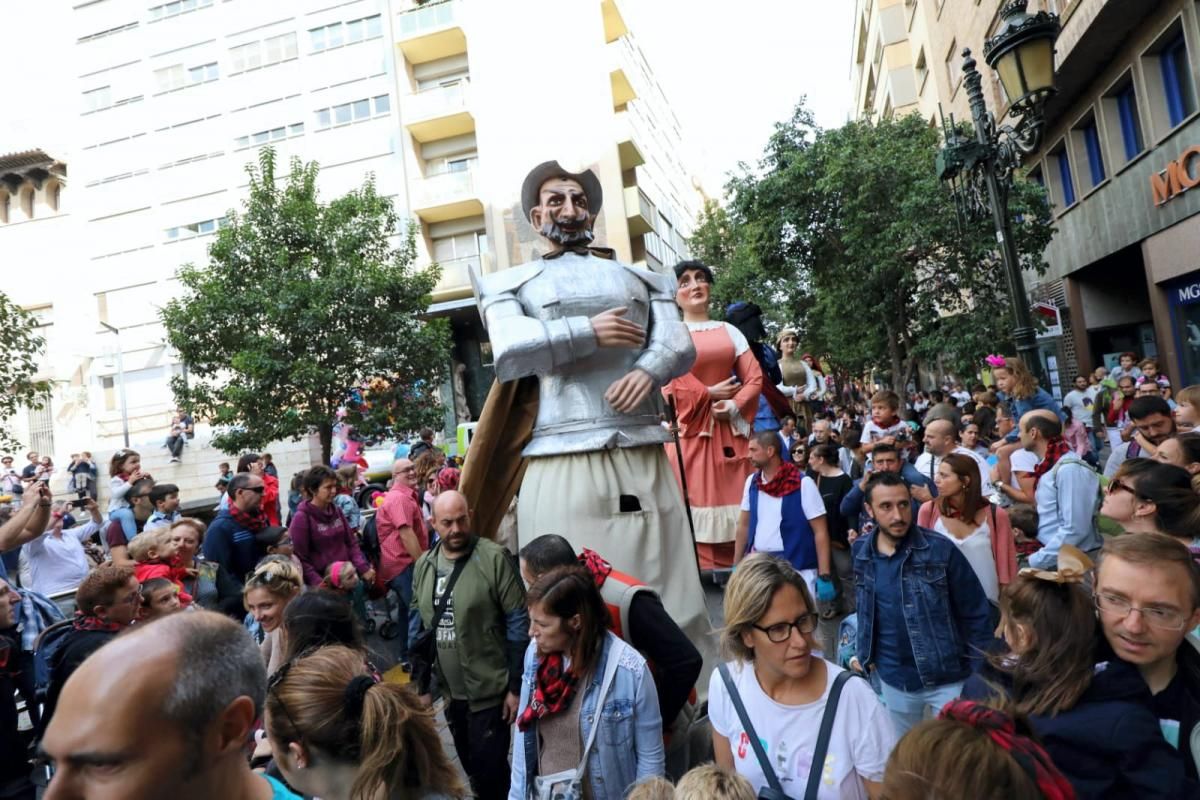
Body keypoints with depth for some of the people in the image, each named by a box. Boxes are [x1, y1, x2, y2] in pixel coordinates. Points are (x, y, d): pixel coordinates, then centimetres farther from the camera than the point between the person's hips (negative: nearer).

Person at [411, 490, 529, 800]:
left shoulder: (494, 558, -16)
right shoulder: (424, 565, 2)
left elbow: (519, 623, -15)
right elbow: (419, 628, 10)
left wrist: (516, 686, -14)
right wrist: (422, 685, 10)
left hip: (490, 691, -5)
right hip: (450, 692, 6)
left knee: (491, 771, 6)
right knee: (470, 766, 21)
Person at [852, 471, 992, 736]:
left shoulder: (940, 549, -17)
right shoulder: (860, 551, -6)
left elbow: (976, 614, -9)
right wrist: (866, 654, 9)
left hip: (948, 678, -3)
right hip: (893, 680, 4)